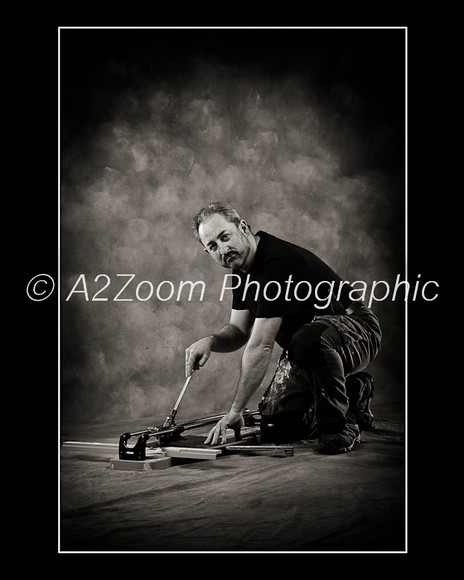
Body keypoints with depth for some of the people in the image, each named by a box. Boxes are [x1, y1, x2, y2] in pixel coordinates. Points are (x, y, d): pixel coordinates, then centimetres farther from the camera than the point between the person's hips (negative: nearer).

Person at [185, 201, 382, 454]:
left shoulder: (277, 263, -29)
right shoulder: (242, 267, 1)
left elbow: (260, 347, -32)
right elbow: (239, 331, 5)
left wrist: (234, 413, -30)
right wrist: (211, 341, -19)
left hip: (355, 330, -9)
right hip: (304, 347, 9)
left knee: (309, 339, -42)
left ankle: (339, 426, -19)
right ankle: (353, 399, 21)